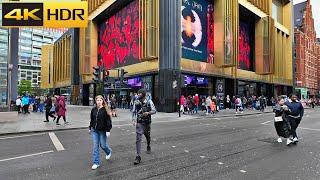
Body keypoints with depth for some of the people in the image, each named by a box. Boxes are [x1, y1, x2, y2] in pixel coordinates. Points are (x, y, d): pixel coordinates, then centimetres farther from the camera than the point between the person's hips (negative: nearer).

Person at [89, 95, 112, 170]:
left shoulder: (105, 110, -11)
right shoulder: (93, 109, 4)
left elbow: (108, 121, -13)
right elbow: (91, 120, 15)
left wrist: (108, 131, -17)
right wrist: (90, 128, 18)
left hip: (103, 131, -4)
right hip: (94, 130, 4)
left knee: (103, 145, 7)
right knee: (95, 146, 5)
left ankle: (109, 151, 42)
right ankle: (96, 163, 16)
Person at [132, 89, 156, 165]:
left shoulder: (149, 102, -8)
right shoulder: (136, 102, -3)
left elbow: (154, 111, -7)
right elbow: (133, 112, 8)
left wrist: (148, 113, -25)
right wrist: (133, 120, -3)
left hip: (147, 123, 0)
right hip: (139, 123, 0)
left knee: (148, 136, 21)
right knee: (138, 139, -10)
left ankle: (148, 147, 53)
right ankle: (138, 157, -6)